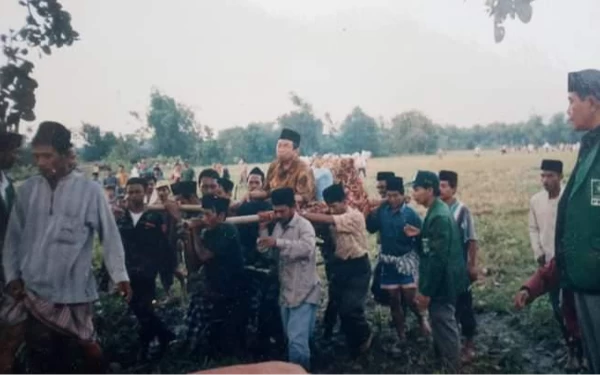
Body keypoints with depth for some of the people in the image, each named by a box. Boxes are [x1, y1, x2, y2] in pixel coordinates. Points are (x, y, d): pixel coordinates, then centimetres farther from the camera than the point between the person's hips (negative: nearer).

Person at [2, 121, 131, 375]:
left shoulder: (89, 190, -7)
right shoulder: (27, 190, 4)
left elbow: (110, 235, -5)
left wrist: (119, 275, -9)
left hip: (74, 289, -3)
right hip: (35, 291, 3)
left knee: (85, 344, 8)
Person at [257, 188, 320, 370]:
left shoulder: (304, 225, -14)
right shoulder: (279, 226, 10)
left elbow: (307, 247, -33)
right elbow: (265, 249, 7)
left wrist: (278, 242, -37)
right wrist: (264, 228, -3)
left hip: (304, 292, -8)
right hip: (286, 291, 8)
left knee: (297, 340, -11)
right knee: (292, 339, 18)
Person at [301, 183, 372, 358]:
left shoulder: (355, 216, -20)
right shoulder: (336, 218, 5)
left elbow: (327, 220, -31)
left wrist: (302, 214, -32)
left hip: (358, 267, -7)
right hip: (342, 264, 7)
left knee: (350, 307, -10)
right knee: (341, 305, 9)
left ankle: (364, 335, 19)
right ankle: (354, 342, 26)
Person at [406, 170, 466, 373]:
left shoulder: (439, 216, -22)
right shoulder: (436, 211, 9)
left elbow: (438, 257, -24)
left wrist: (425, 291, -20)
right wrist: (420, 234, 5)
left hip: (441, 283, -10)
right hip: (440, 281, 10)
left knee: (445, 327, 2)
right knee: (441, 324, 20)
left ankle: (450, 369, 15)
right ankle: (442, 364, 33)